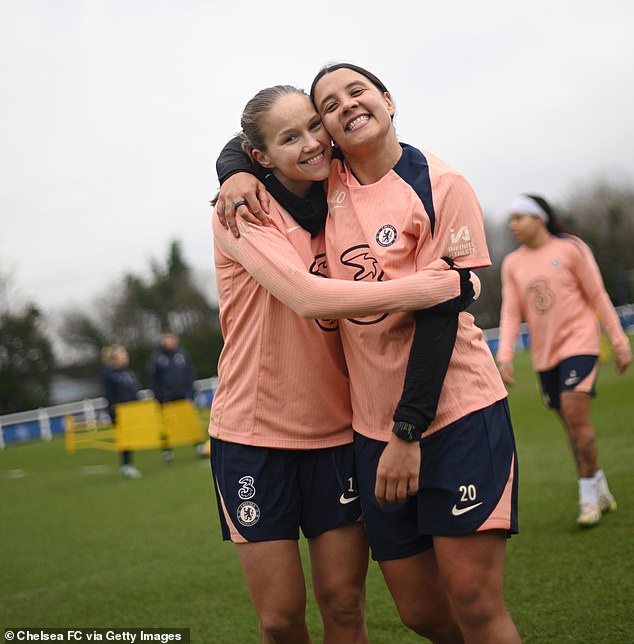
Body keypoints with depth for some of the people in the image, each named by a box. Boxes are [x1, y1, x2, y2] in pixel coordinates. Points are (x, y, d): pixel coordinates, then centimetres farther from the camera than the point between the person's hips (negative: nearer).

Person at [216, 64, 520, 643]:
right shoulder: (331, 182, 6)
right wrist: (237, 173, -1)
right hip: (375, 429, 5)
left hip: (456, 414, -4)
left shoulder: (442, 187, -7)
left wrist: (409, 434, -15)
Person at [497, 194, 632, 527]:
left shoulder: (570, 249, -4)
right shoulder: (512, 263, 8)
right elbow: (511, 312, 6)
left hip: (579, 341, -5)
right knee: (570, 423, 6)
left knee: (575, 413, -17)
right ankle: (600, 492, 20)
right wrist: (504, 356, -5)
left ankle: (589, 496, -6)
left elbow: (598, 297, -1)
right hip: (544, 353, 5)